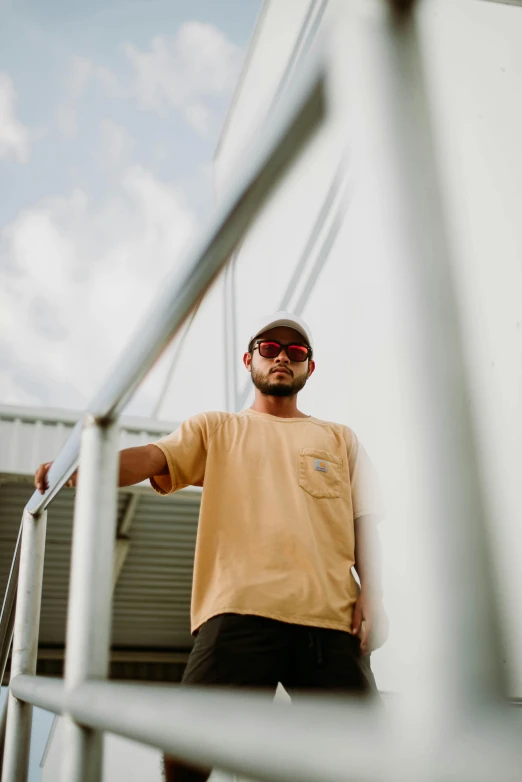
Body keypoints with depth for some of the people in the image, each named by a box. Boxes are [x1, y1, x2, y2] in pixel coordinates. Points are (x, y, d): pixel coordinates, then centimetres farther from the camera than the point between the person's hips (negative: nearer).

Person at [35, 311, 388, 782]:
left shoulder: (340, 439, 24)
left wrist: (372, 592, 1)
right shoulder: (215, 429, 20)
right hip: (239, 610, -1)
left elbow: (365, 519, 18)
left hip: (331, 617, 2)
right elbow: (152, 458, 3)